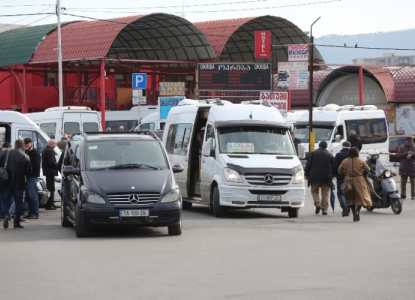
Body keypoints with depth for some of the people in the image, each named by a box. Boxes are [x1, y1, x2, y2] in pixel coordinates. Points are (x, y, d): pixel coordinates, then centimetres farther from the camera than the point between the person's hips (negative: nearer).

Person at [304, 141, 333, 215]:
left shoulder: (313, 153, 4)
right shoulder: (330, 155, 9)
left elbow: (308, 165, 1)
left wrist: (306, 174, 10)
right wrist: (331, 176, 17)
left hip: (315, 177, -1)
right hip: (326, 178, 1)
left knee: (314, 191, 12)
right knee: (325, 194, 5)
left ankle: (317, 204, -9)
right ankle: (324, 209, 1)